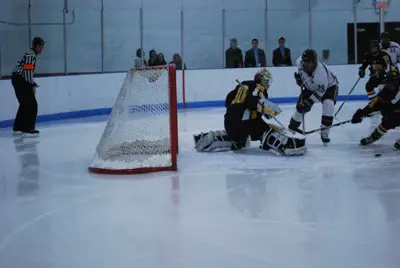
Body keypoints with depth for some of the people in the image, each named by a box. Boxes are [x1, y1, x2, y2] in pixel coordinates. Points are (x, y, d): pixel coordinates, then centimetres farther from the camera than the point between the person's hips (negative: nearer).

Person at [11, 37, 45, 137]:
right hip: (20, 81, -10)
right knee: (32, 104, -10)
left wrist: (32, 83, 14)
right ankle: (28, 129, -13)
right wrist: (32, 85, -16)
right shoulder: (31, 55, -13)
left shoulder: (31, 54, 20)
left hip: (18, 80, 10)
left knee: (25, 104, 18)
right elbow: (27, 71, -21)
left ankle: (18, 128, 24)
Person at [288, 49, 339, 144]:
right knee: (301, 105, 4)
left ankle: (324, 133, -17)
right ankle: (293, 125, 30)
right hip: (311, 86, 6)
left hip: (329, 86, -6)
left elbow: (320, 92, -34)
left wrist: (310, 101, -34)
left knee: (328, 106, -28)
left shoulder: (321, 72, -42)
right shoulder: (300, 62, -25)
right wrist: (299, 77, -4)